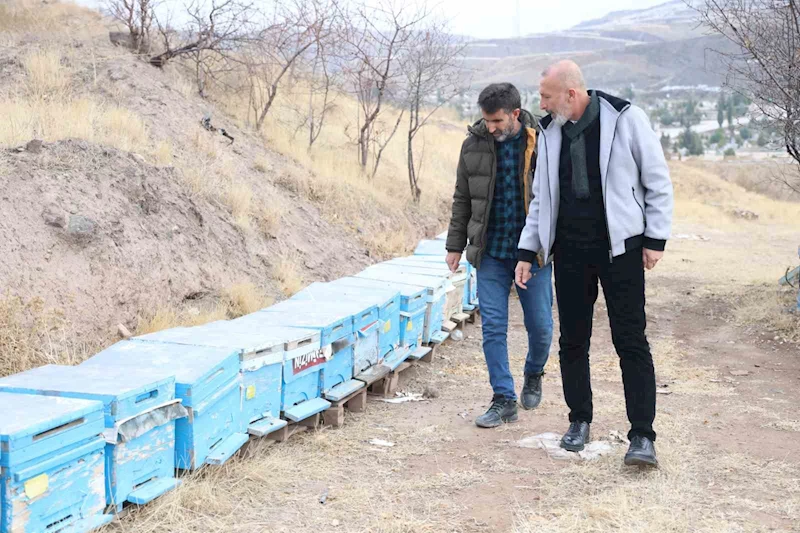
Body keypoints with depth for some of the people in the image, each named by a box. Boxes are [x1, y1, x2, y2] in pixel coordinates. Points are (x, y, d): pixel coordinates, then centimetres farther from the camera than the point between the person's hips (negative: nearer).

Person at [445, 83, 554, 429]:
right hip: (491, 253, 2)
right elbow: (462, 200, 10)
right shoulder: (474, 145, 1)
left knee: (540, 325, 6)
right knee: (493, 327, 0)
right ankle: (504, 401, 8)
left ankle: (534, 374, 37)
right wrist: (455, 245, 9)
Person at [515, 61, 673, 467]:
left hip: (620, 249, -4)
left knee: (631, 341, -5)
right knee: (572, 340, 9)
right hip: (569, 251, 5)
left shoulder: (625, 119, -7)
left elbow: (658, 180, -2)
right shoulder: (550, 132, 7)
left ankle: (642, 437, -1)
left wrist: (655, 238, -5)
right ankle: (579, 421, 26)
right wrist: (528, 251, 11)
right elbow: (541, 198, 15)